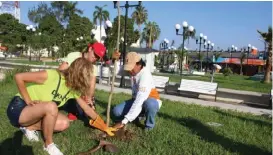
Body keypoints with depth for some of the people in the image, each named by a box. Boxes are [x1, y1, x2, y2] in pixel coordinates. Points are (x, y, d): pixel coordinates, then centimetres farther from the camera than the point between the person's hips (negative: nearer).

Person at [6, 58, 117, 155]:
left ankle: (30, 127, 5)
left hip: (36, 113, 7)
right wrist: (29, 101, -22)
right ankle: (48, 145, -13)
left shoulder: (74, 89, -5)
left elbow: (87, 108, 3)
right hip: (19, 108, -7)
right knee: (51, 106, -34)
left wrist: (105, 128, 6)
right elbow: (19, 77, -25)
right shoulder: (52, 76, -29)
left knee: (64, 123, -12)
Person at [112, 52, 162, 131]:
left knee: (149, 104, -43)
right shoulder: (133, 71, -9)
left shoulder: (145, 76, -33)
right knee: (117, 111, -14)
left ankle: (149, 126, -12)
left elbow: (139, 102, -40)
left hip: (151, 102, -6)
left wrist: (124, 121, -42)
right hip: (137, 100, 7)